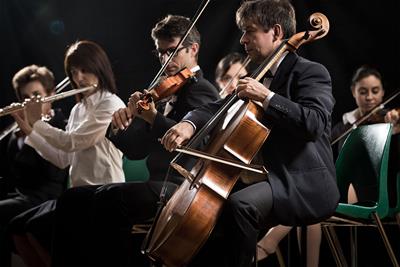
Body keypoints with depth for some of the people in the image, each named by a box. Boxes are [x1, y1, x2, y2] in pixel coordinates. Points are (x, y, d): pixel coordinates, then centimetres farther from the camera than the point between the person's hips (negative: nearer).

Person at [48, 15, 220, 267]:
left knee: (109, 198, -31)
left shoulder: (202, 90, -4)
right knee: (73, 199, 2)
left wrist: (152, 117, -22)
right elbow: (137, 150, 18)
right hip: (159, 185, 9)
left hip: (182, 188, -9)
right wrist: (122, 128, -3)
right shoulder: (166, 96, 20)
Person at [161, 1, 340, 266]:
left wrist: (267, 96, -25)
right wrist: (190, 123, -11)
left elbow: (314, 123, -24)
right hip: (273, 179, 9)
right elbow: (219, 108, 10)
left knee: (239, 203, -31)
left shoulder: (311, 72, -7)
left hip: (306, 187, -9)